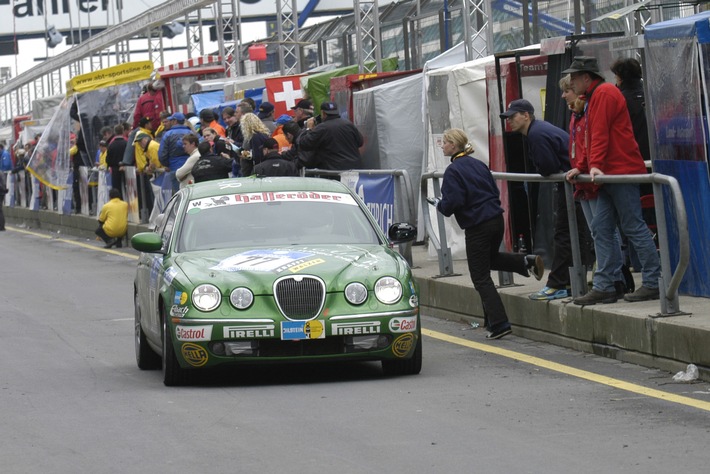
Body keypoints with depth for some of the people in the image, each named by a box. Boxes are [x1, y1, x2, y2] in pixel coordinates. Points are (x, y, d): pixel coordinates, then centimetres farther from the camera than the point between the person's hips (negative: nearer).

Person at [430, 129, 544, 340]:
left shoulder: (453, 170, -13)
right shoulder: (478, 164, 10)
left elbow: (451, 203, -19)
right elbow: (495, 191, 15)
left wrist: (438, 204, 0)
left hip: (477, 227, -8)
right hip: (497, 219, 8)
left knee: (481, 278, 1)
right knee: (490, 259, 34)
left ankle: (499, 324, -4)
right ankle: (527, 262, 13)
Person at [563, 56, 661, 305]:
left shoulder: (604, 93, -9)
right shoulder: (593, 97, 22)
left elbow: (600, 135, -18)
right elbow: (592, 137, 25)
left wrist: (595, 166, -24)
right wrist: (581, 167, 20)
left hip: (623, 172, -10)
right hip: (609, 175, 10)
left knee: (634, 228, -8)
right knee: (601, 229, 6)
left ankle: (652, 283, -5)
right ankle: (603, 287, 5)